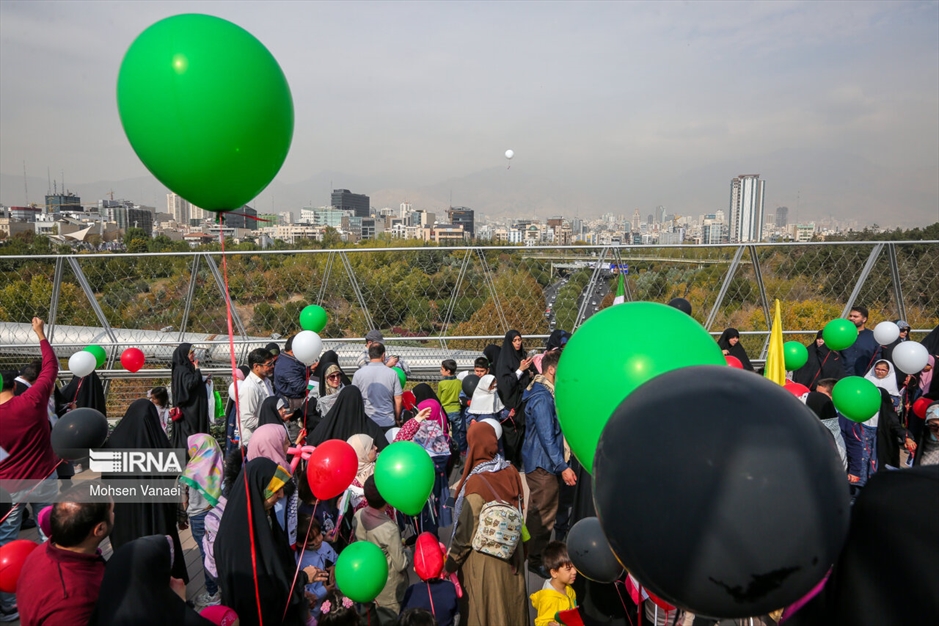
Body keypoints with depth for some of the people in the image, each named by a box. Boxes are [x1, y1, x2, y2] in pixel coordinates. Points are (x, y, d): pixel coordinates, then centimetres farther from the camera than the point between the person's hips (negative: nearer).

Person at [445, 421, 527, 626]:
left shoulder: (476, 482, -24)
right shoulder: (511, 471, -8)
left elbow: (467, 529, -18)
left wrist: (451, 562, -5)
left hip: (484, 559, -5)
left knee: (485, 608, 13)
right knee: (510, 600, 22)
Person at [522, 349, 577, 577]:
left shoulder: (545, 393, 10)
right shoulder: (542, 398, -22)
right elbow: (547, 437, -25)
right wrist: (563, 467, -25)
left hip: (542, 462, 10)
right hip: (543, 463, -10)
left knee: (539, 511, 21)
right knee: (544, 513, 1)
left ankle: (534, 553, 34)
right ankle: (536, 560, 14)